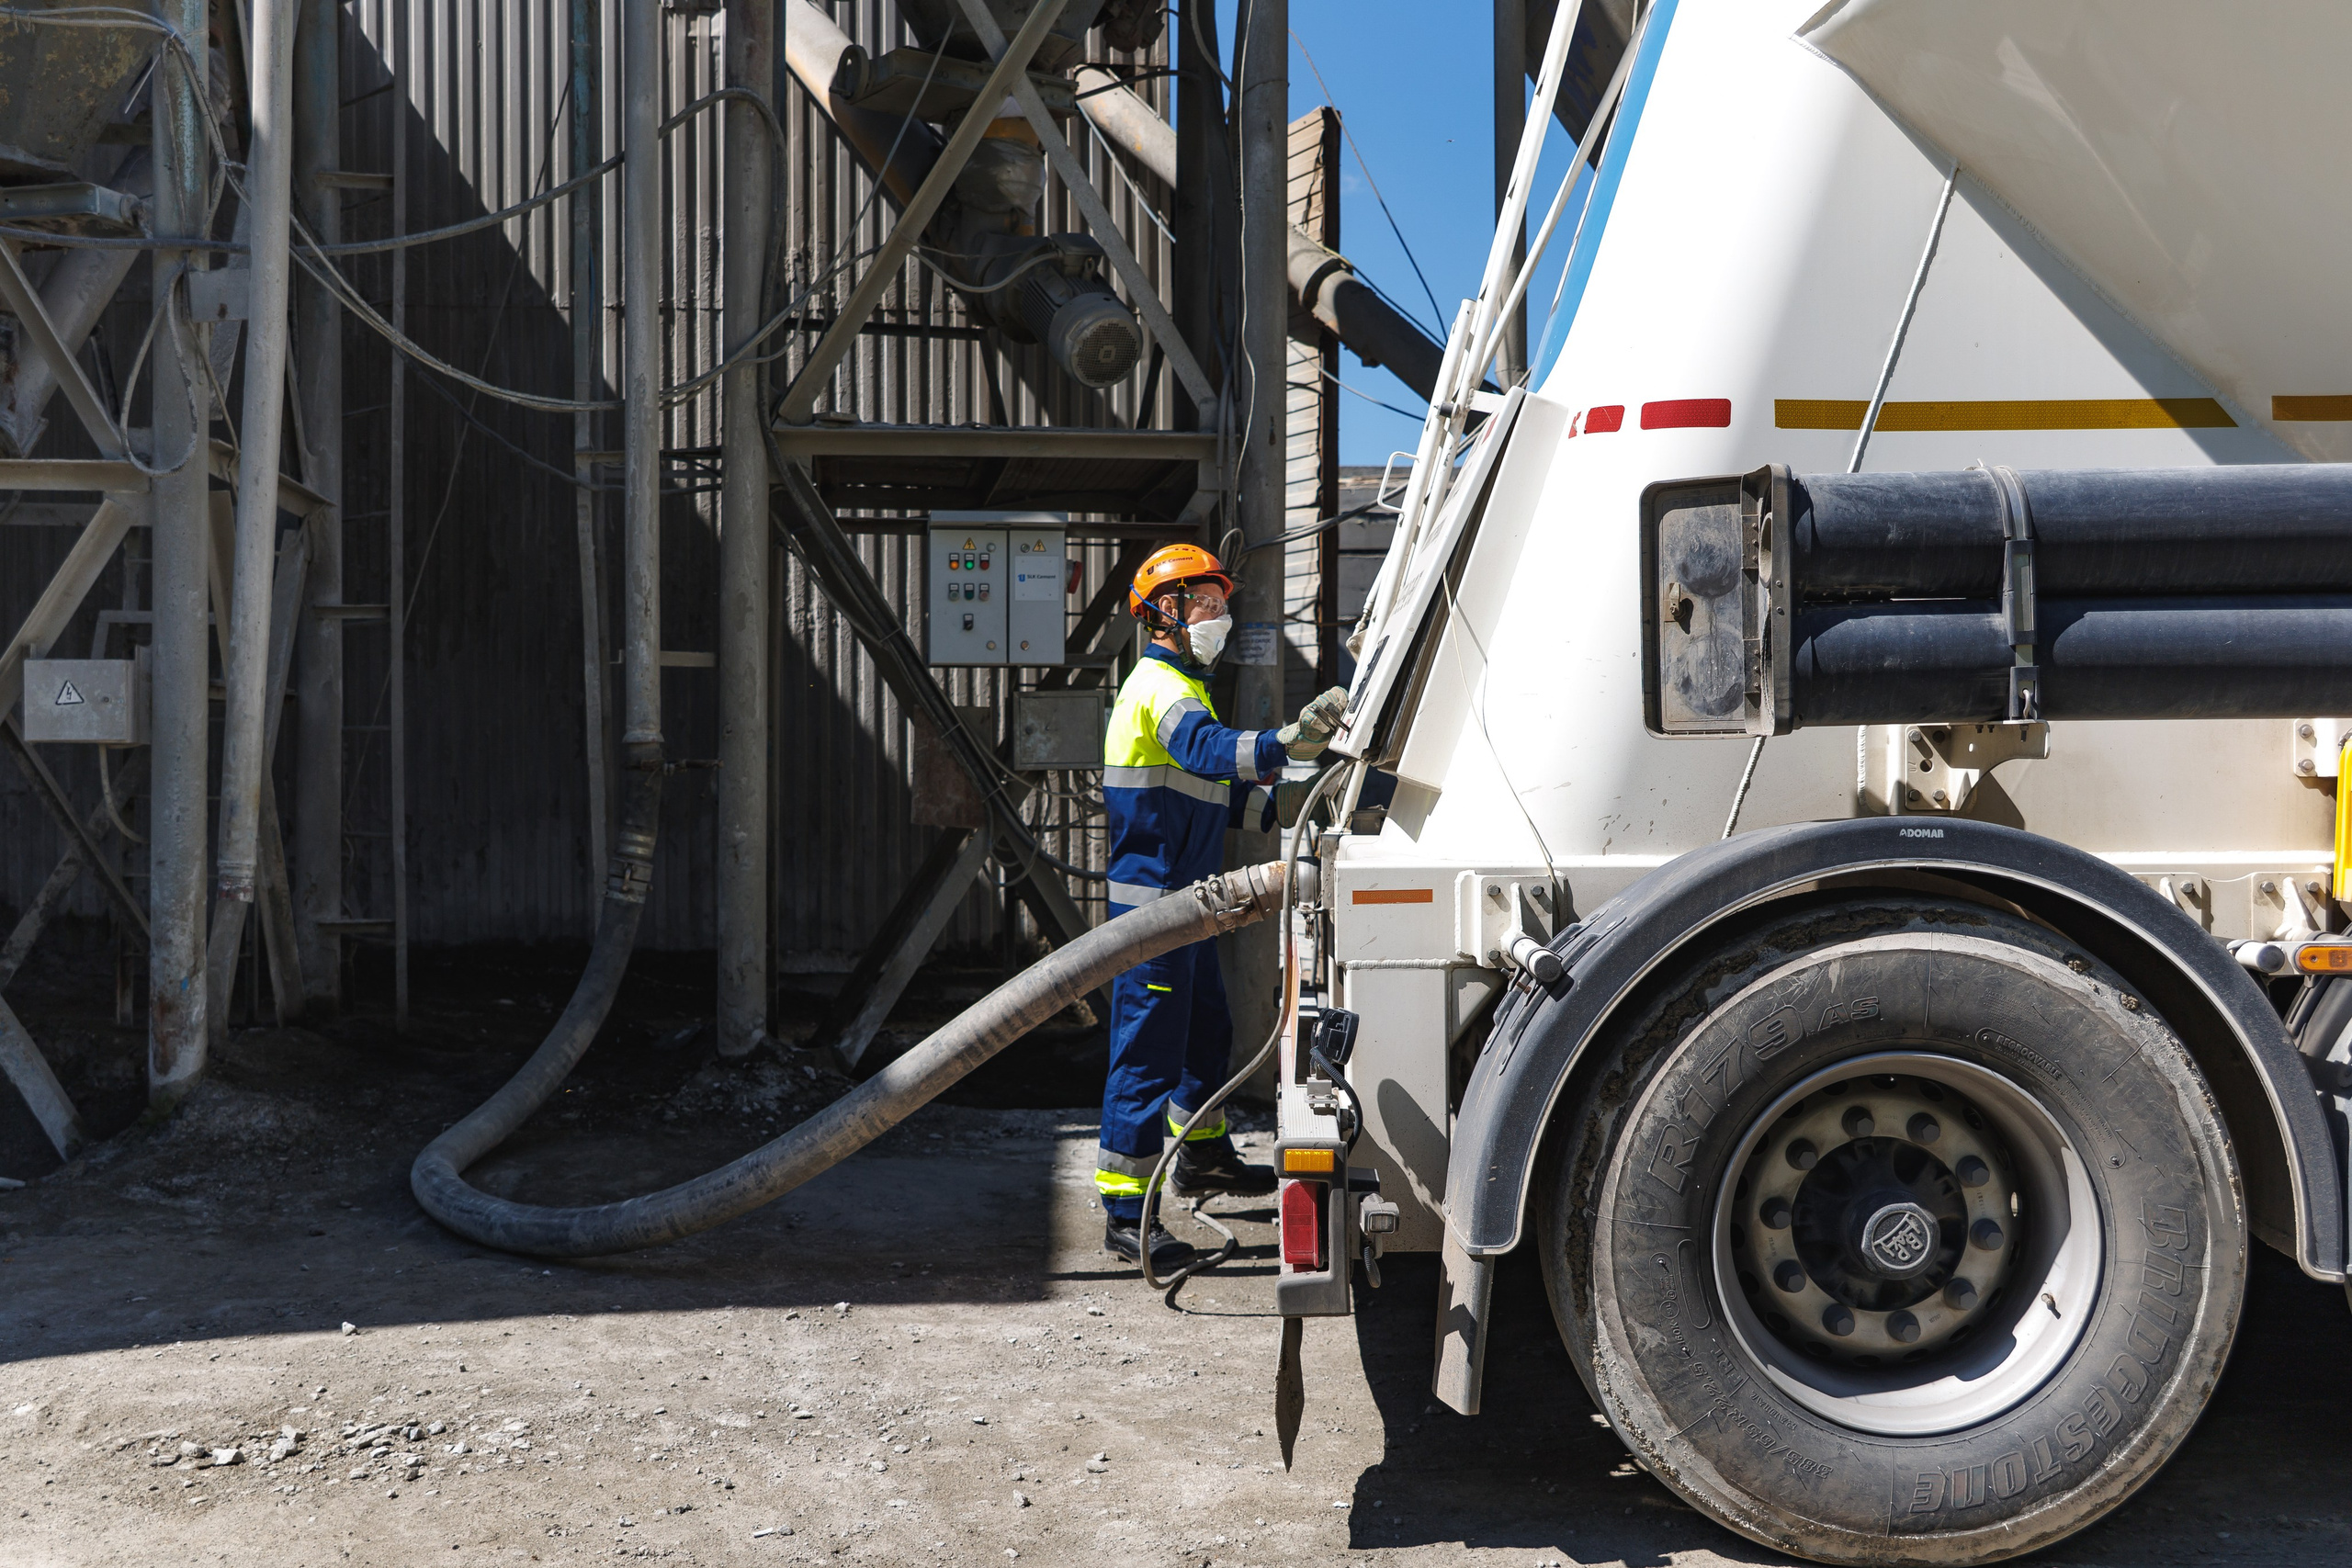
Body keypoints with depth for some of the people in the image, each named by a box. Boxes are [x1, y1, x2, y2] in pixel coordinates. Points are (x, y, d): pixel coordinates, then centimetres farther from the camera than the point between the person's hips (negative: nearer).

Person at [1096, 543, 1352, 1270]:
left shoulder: (1183, 685, 20)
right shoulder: (1159, 685, -15)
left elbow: (1219, 787, 25)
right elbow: (1209, 751, -37)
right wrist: (1292, 741, -51)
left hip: (1180, 899, 11)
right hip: (1150, 901, -11)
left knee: (1207, 1027, 23)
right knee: (1148, 1050, -8)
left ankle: (1202, 1156, 41)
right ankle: (1125, 1212, -3)